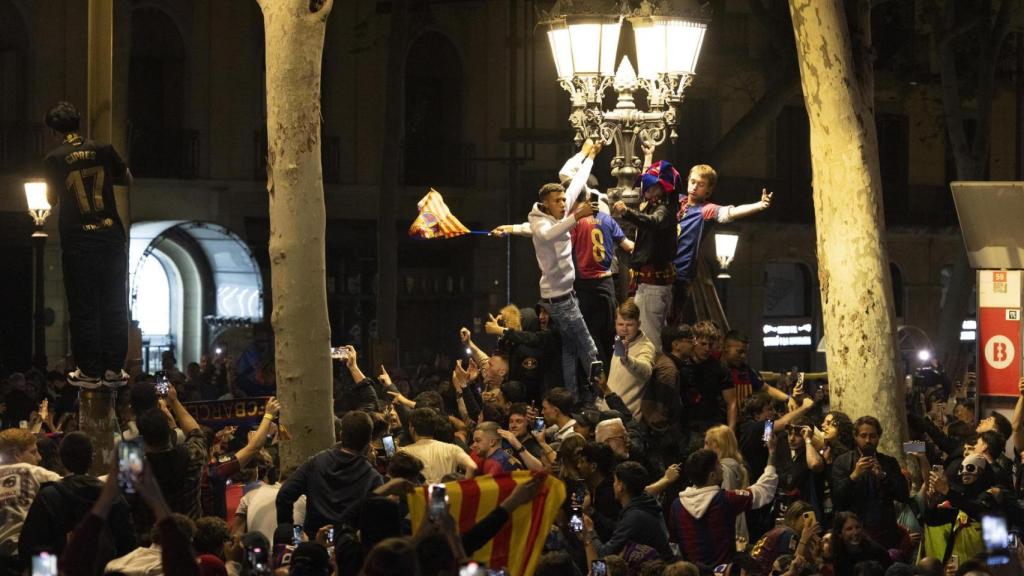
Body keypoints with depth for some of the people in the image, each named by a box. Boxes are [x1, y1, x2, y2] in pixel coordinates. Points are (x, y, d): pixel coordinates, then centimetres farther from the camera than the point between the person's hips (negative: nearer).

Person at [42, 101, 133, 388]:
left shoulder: (54, 159, -5)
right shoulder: (103, 150, 0)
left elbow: (53, 199, 8)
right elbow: (128, 180, 14)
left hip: (78, 241, -2)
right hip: (111, 236, 2)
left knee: (83, 307, 5)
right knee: (114, 304, 8)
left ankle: (89, 370, 6)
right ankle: (114, 369, 9)